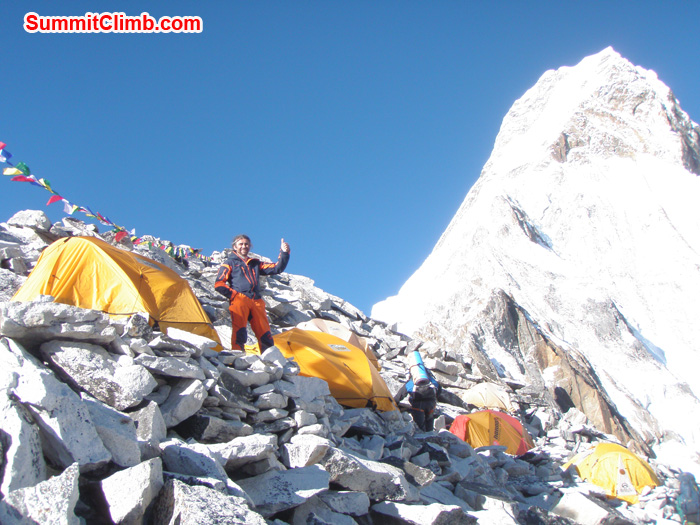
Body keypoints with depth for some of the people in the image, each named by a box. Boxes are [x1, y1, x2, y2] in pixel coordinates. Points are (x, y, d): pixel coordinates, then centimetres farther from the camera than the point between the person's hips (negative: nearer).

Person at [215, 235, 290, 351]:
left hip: (256, 301, 4)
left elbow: (277, 268, 22)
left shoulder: (255, 263, 30)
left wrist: (284, 253, 9)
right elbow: (219, 284, 7)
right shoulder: (230, 263, 17)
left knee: (265, 333, -3)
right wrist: (233, 295, -3)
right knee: (239, 330, -19)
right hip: (239, 300, -4)